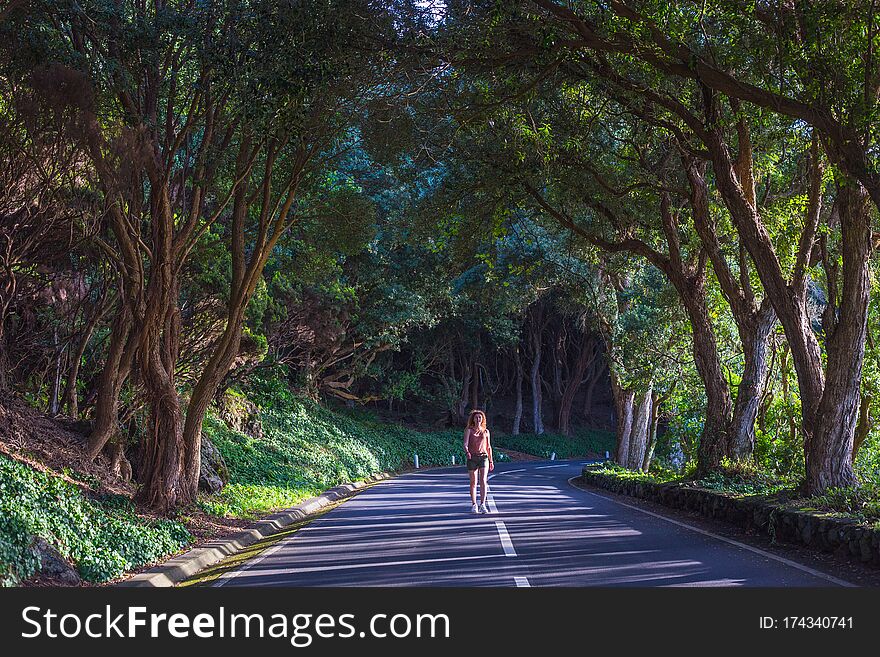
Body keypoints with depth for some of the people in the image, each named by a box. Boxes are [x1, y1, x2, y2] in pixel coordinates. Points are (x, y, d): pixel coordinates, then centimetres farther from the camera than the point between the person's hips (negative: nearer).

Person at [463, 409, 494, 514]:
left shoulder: (486, 431, 11)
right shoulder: (469, 430, 2)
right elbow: (465, 444, -10)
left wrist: (491, 461, 15)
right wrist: (467, 452, -30)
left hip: (483, 457, 1)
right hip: (472, 458, -1)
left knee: (483, 481, -13)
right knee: (473, 482, 5)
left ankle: (483, 505, -15)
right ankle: (474, 505, 15)